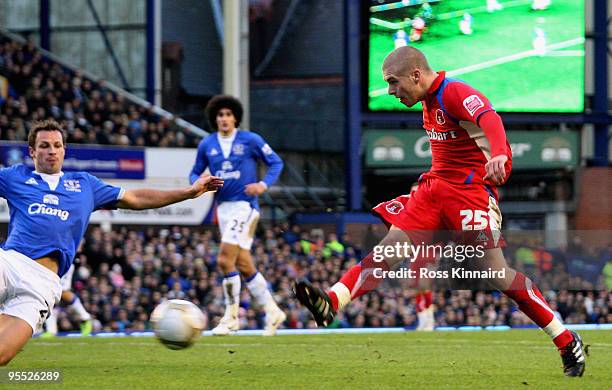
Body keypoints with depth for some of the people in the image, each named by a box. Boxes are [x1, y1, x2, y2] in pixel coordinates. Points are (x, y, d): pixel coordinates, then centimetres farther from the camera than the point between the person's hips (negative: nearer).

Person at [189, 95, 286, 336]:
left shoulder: (250, 140, -4)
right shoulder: (206, 145, 8)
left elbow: (276, 162, 3)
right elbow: (195, 173, 16)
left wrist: (264, 184, -12)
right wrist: (198, 183, -7)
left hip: (245, 205, -6)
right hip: (223, 207, 6)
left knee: (225, 260, -16)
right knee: (244, 266, 8)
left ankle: (230, 317, -7)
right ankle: (272, 312, 20)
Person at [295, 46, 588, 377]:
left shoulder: (455, 92, -16)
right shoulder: (429, 101, 12)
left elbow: (489, 117, -35)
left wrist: (498, 154, -54)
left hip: (471, 191, -8)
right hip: (434, 187, 8)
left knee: (494, 273, -11)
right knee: (390, 248, -6)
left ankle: (568, 343, -2)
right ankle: (331, 304, -18)